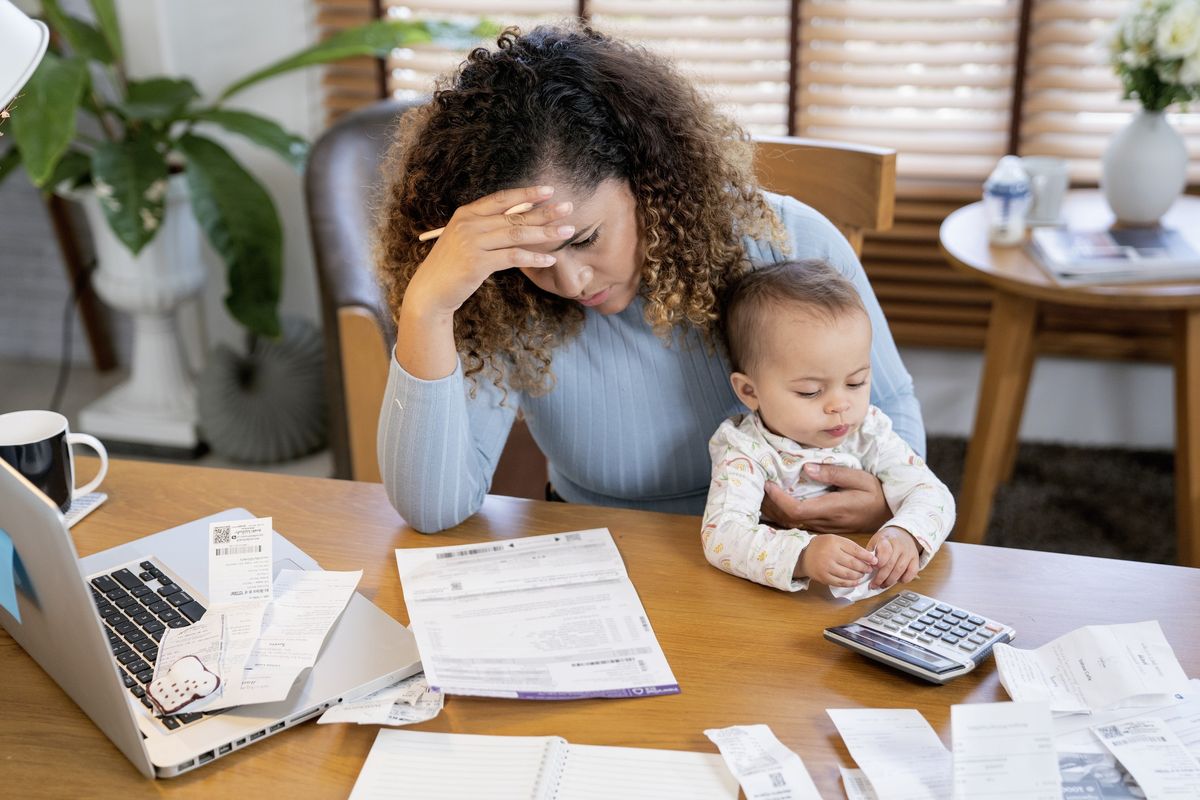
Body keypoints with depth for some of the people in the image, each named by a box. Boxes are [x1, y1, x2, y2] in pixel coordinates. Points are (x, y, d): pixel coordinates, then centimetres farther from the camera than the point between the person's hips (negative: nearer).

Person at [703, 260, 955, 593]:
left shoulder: (868, 432, -3)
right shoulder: (745, 450, -16)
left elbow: (933, 496, -7)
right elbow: (720, 535, -30)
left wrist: (905, 534, -31)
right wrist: (801, 556, -47)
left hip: (867, 594, 4)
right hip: (772, 602, -4)